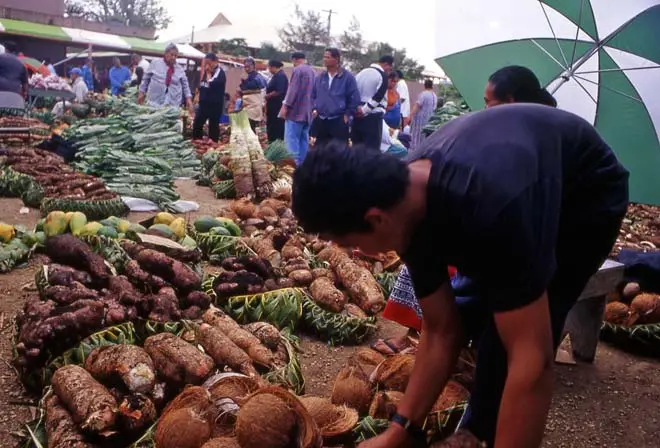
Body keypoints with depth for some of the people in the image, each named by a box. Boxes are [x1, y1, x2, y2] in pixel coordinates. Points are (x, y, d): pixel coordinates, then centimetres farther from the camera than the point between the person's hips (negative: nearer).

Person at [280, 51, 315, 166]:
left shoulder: (297, 70, -10)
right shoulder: (313, 71, 14)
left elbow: (293, 90, -16)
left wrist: (285, 105, -13)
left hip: (296, 111, -8)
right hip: (308, 112, 8)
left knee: (291, 139, -7)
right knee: (304, 140, 9)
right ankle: (302, 164, 11)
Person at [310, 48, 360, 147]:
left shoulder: (348, 77, -5)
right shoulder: (320, 77, 10)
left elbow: (354, 98, -3)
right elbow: (313, 95, 22)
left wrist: (347, 114, -4)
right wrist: (314, 109, 11)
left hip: (339, 121, -5)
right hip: (320, 121, 5)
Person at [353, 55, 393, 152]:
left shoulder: (361, 73, 16)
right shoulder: (383, 76, -6)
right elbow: (378, 97, -16)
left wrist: (357, 108, 5)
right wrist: (364, 110, -11)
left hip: (358, 116, 7)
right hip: (373, 117, -7)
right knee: (372, 149, -4)